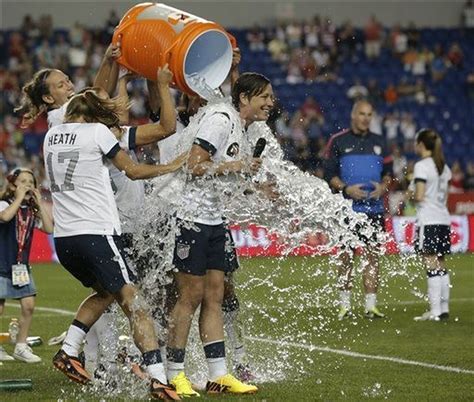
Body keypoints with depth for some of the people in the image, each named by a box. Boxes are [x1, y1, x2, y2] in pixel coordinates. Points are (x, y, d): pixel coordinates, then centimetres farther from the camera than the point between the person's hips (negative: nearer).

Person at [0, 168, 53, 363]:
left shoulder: (32, 210, 7)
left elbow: (49, 228, -7)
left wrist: (40, 203, -7)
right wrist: (19, 198, -25)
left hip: (22, 265, 5)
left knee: (28, 305, -3)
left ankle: (21, 347, 9)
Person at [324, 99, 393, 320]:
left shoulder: (378, 142, 12)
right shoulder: (338, 141, 2)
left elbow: (388, 171, 17)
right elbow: (330, 173, 1)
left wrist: (382, 187, -4)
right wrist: (346, 189, -14)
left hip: (374, 208, 3)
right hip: (347, 208, -3)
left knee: (372, 255, 0)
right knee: (346, 256, 1)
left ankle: (371, 305, 3)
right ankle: (345, 305, 9)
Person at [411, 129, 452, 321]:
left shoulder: (422, 166, -10)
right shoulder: (444, 167, 14)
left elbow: (419, 196, -16)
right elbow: (445, 194, 15)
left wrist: (410, 196, 3)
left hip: (428, 221, -8)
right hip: (444, 219, 8)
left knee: (432, 267, -8)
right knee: (441, 267, 10)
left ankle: (435, 311, -10)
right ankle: (444, 308, 11)